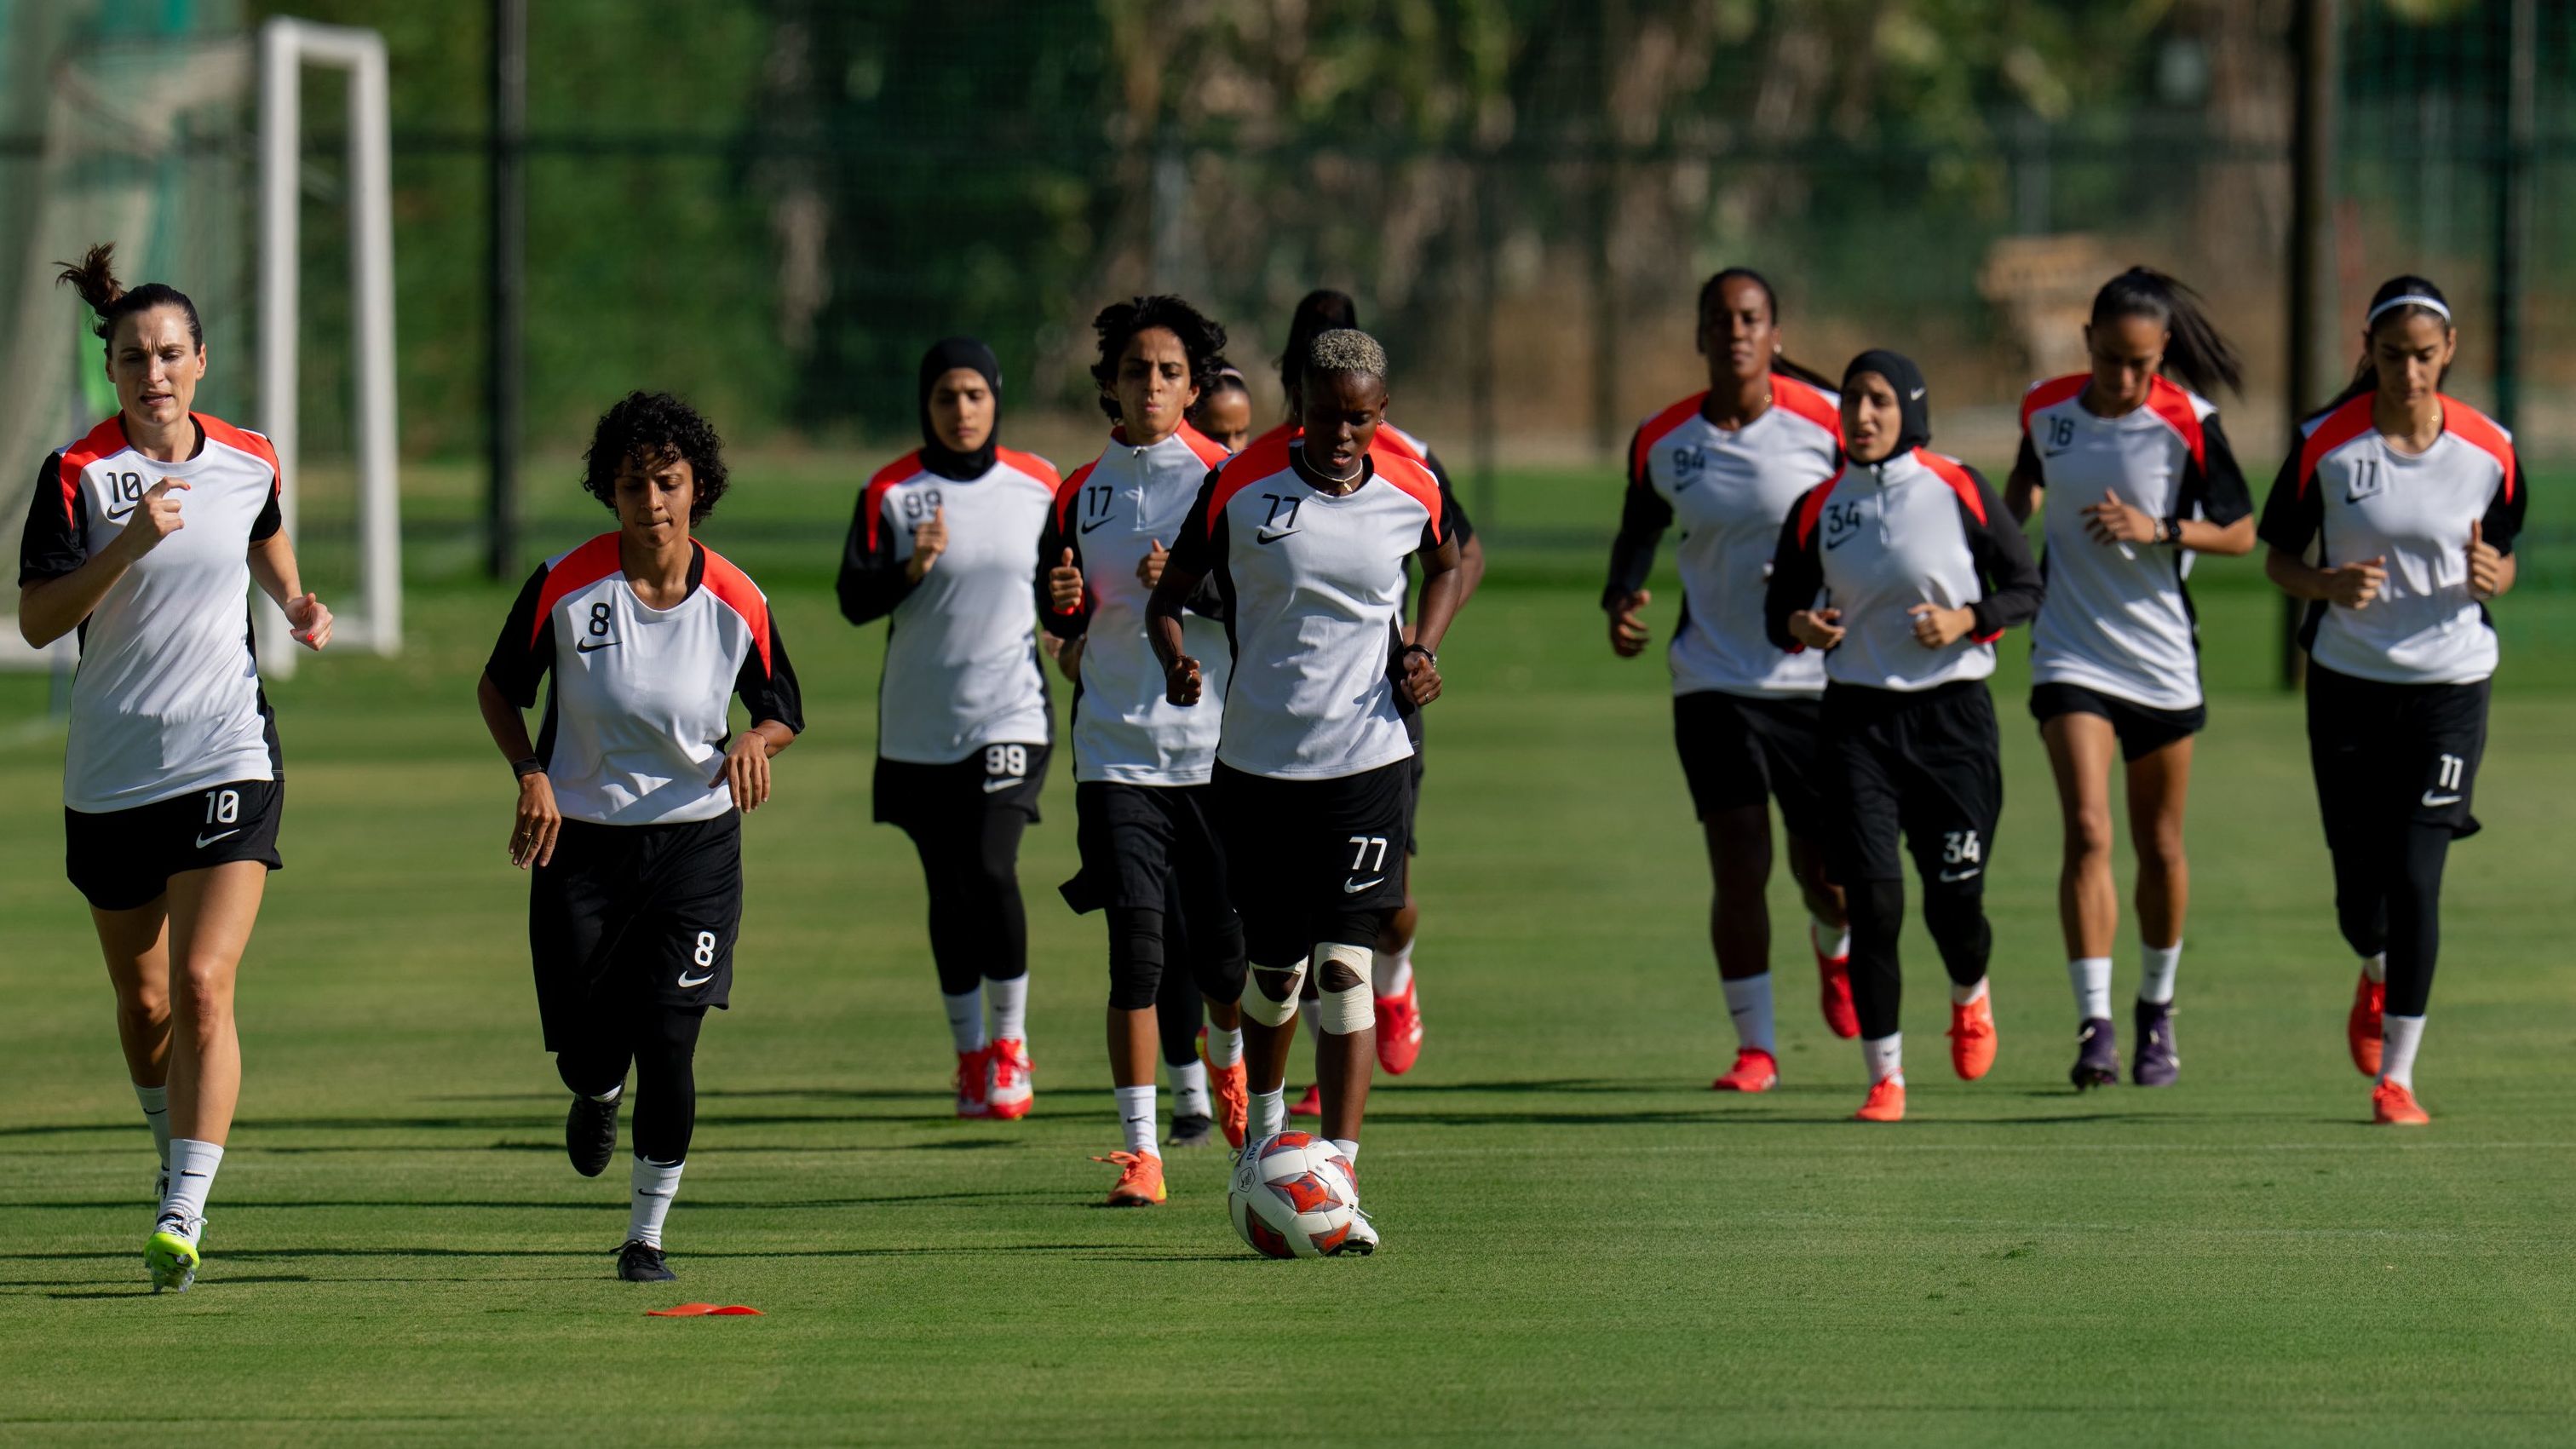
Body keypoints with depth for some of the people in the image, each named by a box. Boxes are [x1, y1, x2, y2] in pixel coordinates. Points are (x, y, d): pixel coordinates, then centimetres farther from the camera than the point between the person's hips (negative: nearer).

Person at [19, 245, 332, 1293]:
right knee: (142, 1000, 13)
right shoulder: (77, 474, -8)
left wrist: (295, 602, 6)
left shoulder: (248, 463, 1)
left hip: (228, 756, 0)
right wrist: (128, 544, -26)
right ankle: (176, 1159, 40)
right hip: (110, 769, 0)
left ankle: (184, 1218, -21)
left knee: (202, 984, -16)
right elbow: (36, 620, -14)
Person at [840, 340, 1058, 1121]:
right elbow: (854, 600, -7)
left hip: (1012, 712, -1)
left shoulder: (1039, 485, 3)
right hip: (920, 725, 1)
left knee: (991, 871, -16)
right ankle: (971, 1055, 20)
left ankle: (1010, 1039, 1)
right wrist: (911, 567, -23)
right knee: (950, 892, 6)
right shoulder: (892, 492, -2)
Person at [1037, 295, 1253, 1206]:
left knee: (1224, 948, 3)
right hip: (1117, 748, 2)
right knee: (1136, 941, -9)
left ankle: (1230, 1063, 38)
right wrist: (1065, 606, -3)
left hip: (1217, 744, -2)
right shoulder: (1082, 491, 9)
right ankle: (1140, 1147, -6)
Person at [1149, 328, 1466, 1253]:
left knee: (1345, 969, -11)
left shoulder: (1410, 492, -1)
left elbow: (1448, 565, 22)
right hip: (1258, 758, 0)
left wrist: (1424, 650, 5)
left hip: (1367, 758, 0)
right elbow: (1169, 594, 5)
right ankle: (1264, 1123, 40)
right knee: (1274, 969, 10)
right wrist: (1176, 660, -16)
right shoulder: (1239, 489, -5)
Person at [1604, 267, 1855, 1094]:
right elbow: (1639, 530, 14)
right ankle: (1754, 1045, 9)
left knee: (1830, 878, 3)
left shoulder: (1827, 422, -9)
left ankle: (1834, 950, 40)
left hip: (1819, 677, -1)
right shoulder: (1662, 442, -1)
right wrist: (1620, 597, -6)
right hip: (1712, 679, 1)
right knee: (1739, 869, -7)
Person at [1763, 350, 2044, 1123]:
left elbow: (2025, 587, 3)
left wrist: (1966, 620, -15)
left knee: (1953, 902, -1)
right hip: (1858, 717, 1)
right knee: (1872, 896, -11)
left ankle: (1970, 996, 36)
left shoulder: (1959, 491, -4)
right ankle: (1885, 1078, 0)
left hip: (1953, 711, -1)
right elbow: (1780, 604, 11)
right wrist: (1800, 626, -12)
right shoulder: (1818, 508, 1)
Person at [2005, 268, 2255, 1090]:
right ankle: (2094, 1026, -19)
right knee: (2087, 831, -16)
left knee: (2159, 847, 12)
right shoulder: (2045, 410, -2)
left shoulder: (2188, 424, -11)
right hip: (2072, 658, 0)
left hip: (2164, 664, 0)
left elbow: (2241, 534, -7)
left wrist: (2158, 530, -20)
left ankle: (2156, 1010, 33)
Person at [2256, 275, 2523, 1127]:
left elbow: (2502, 558, 9)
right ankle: (2377, 978, 43)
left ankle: (2396, 1074, 0)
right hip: (2347, 681, 1)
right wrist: (2329, 584, -19)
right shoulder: (2325, 445, -7)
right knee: (2360, 890, 5)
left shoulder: (2488, 451, -4)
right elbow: (2278, 558, 2)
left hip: (2450, 681, -1)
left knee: (2415, 877, -10)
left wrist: (2490, 578, -15)